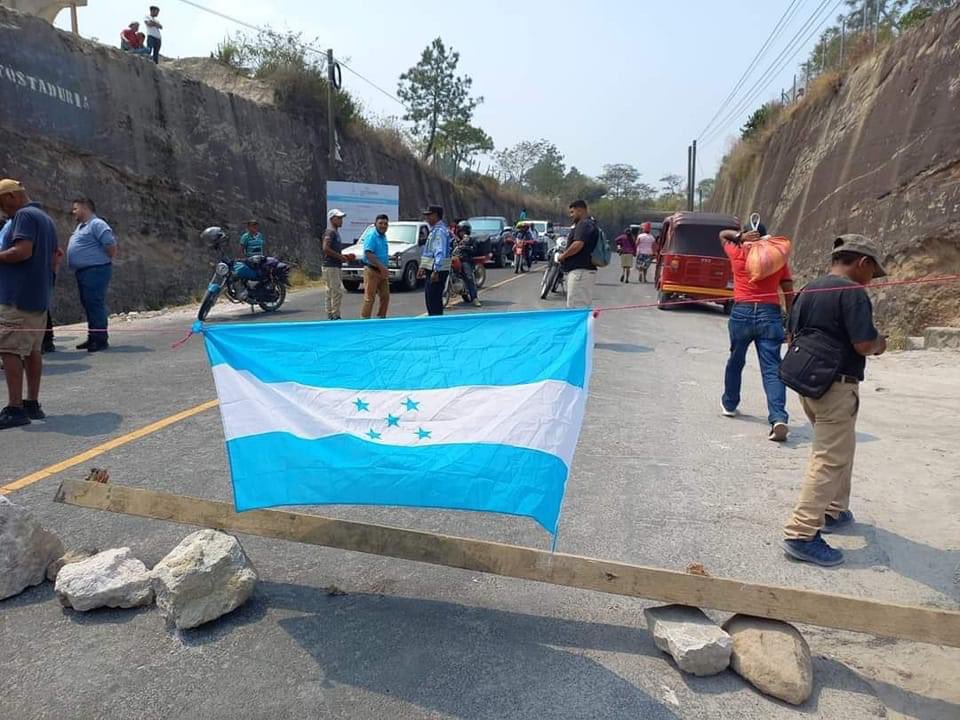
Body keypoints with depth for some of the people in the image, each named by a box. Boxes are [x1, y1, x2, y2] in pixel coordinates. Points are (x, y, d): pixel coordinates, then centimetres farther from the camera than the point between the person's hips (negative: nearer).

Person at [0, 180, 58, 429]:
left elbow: (23, 250, -23)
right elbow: (53, 259, 25)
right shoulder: (46, 219, 20)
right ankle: (32, 404, 16)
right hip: (39, 298, 10)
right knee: (32, 351, 12)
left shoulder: (24, 215, -9)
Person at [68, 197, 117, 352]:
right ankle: (92, 338, 19)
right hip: (83, 271, 10)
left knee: (95, 304, -11)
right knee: (88, 304, 12)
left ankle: (101, 339, -7)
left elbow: (111, 245, -20)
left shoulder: (96, 224, -12)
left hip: (95, 271, -10)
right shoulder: (81, 226, 19)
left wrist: (105, 260, -8)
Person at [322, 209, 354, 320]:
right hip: (331, 266, -10)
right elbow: (326, 248, -22)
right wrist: (340, 257, -17)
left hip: (336, 267, 10)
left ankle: (330, 315, 15)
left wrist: (343, 257, 13)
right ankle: (335, 315, -10)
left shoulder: (336, 233, 19)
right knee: (337, 291, -12)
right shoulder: (330, 232, -11)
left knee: (331, 291, 11)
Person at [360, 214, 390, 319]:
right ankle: (365, 319, -2)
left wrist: (385, 269, 15)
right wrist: (381, 267, -25)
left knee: (385, 296, 12)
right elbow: (368, 254, -23)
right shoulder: (371, 236, -14)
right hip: (372, 271, -9)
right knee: (369, 297, -7)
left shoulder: (383, 236, 15)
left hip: (382, 272, 9)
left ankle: (381, 317, 22)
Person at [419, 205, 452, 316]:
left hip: (437, 271, -10)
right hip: (431, 269, 10)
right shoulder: (434, 230, 18)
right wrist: (423, 267, 23)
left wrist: (435, 271, -27)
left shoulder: (440, 231, -15)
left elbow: (440, 253, -23)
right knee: (430, 299, 14)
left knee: (434, 300, -10)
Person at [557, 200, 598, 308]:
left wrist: (563, 255, -10)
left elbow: (578, 244, -26)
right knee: (584, 307, 13)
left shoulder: (584, 224, -12)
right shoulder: (590, 224, 21)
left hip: (580, 271, -11)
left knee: (575, 307, -10)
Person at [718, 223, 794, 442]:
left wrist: (740, 236, 7)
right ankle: (779, 418, -19)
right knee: (772, 369, -6)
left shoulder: (737, 253, 5)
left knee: (736, 361, 21)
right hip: (770, 314, 0)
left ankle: (729, 404, 37)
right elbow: (789, 293, 7)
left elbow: (723, 234, 26)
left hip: (742, 313, 0)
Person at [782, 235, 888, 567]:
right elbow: (864, 344, -20)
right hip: (837, 386, -9)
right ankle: (801, 534, -7)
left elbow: (794, 333, 16)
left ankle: (834, 511, 37)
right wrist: (881, 344, 0)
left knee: (841, 449, 26)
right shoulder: (853, 293, -14)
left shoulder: (808, 290, 11)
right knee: (830, 459, -5)